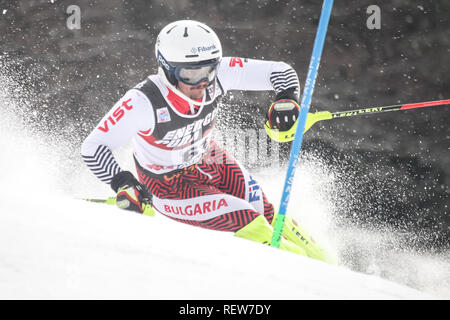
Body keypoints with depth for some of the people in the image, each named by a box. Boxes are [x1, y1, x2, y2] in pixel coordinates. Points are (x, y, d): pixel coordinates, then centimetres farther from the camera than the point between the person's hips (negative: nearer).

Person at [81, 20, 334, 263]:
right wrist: (123, 184, -43)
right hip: (170, 186, -5)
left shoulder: (216, 74, -22)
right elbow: (94, 147, -30)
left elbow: (280, 72, -14)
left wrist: (287, 99, -34)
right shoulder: (144, 102, -34)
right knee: (249, 223, -17)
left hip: (213, 163, 5)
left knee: (270, 218, 2)